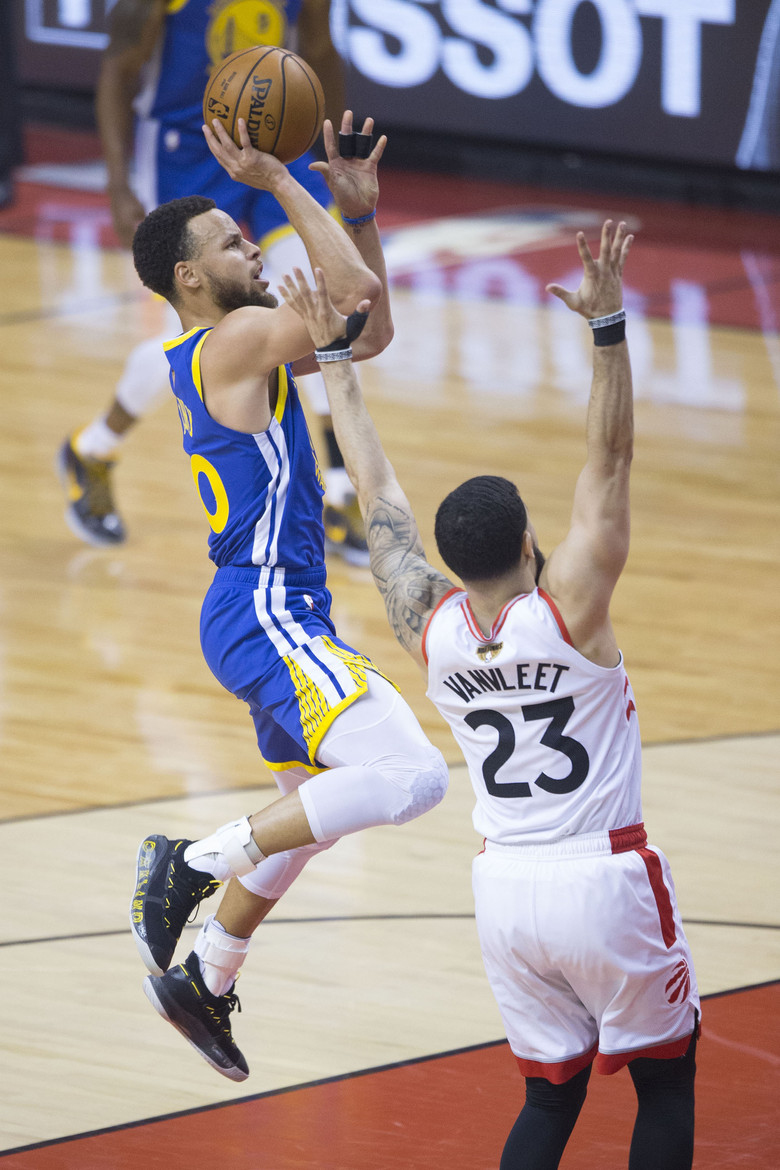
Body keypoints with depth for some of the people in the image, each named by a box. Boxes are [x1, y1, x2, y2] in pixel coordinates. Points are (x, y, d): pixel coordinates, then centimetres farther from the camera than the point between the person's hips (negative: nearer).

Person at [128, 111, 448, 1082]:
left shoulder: (250, 346, 15)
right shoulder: (232, 340, -15)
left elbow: (370, 330, 22)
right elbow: (360, 298, -22)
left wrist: (358, 206, 14)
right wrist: (281, 184, -16)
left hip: (284, 615, 11)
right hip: (264, 613, -11)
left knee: (311, 815, 24)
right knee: (409, 776, -23)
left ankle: (202, 986, 35)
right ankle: (192, 865, -12)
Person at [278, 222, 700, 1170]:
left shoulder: (429, 627, -4)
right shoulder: (567, 608, -16)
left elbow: (374, 488, 4)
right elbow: (609, 460, -21)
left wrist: (334, 354, 11)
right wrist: (608, 324, -27)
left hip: (506, 888, 5)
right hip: (604, 879, -5)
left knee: (550, 1093, 16)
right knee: (666, 1082, 11)